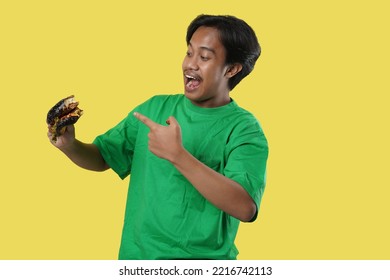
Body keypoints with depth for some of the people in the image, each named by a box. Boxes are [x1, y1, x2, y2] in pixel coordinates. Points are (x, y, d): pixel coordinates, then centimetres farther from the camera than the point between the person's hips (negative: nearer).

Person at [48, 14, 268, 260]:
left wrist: (177, 155, -28)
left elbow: (245, 208, -23)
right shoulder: (155, 108, 5)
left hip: (201, 263, -4)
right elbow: (102, 157, 8)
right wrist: (70, 145, -12)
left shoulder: (244, 130, -10)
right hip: (135, 254, 4)